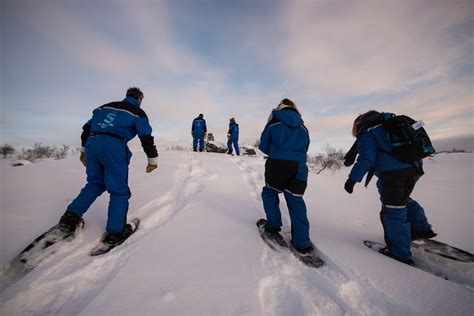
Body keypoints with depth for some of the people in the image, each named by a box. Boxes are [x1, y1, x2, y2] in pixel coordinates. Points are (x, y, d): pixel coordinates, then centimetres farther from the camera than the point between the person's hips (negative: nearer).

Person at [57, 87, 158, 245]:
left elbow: (87, 128, 26)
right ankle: (115, 232, 5)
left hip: (91, 144, 6)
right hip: (113, 147, -6)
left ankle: (71, 216, 17)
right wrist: (153, 159, 6)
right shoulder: (137, 112, 9)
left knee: (95, 183, 24)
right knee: (119, 190, 2)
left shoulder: (105, 106, 26)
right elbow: (146, 137, 0)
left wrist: (84, 150, 35)